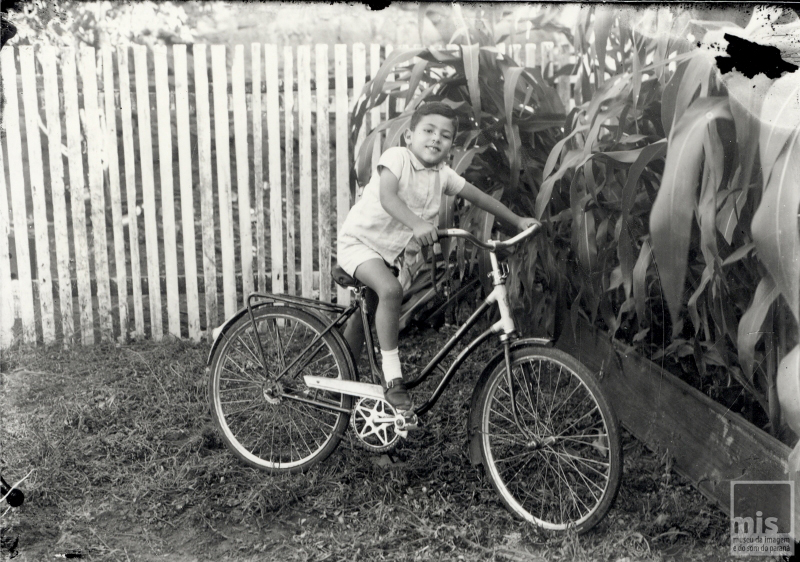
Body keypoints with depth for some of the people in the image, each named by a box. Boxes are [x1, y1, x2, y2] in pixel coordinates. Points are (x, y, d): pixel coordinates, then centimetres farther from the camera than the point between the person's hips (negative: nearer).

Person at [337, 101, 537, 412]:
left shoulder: (443, 175, -4)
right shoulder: (397, 157, -20)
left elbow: (479, 198, 6)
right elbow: (387, 197, -37)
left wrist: (518, 221, 5)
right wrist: (416, 224, -53)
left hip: (395, 250, 6)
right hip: (360, 239, -6)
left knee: (366, 314, 14)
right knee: (390, 290, -31)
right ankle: (392, 377, -24)